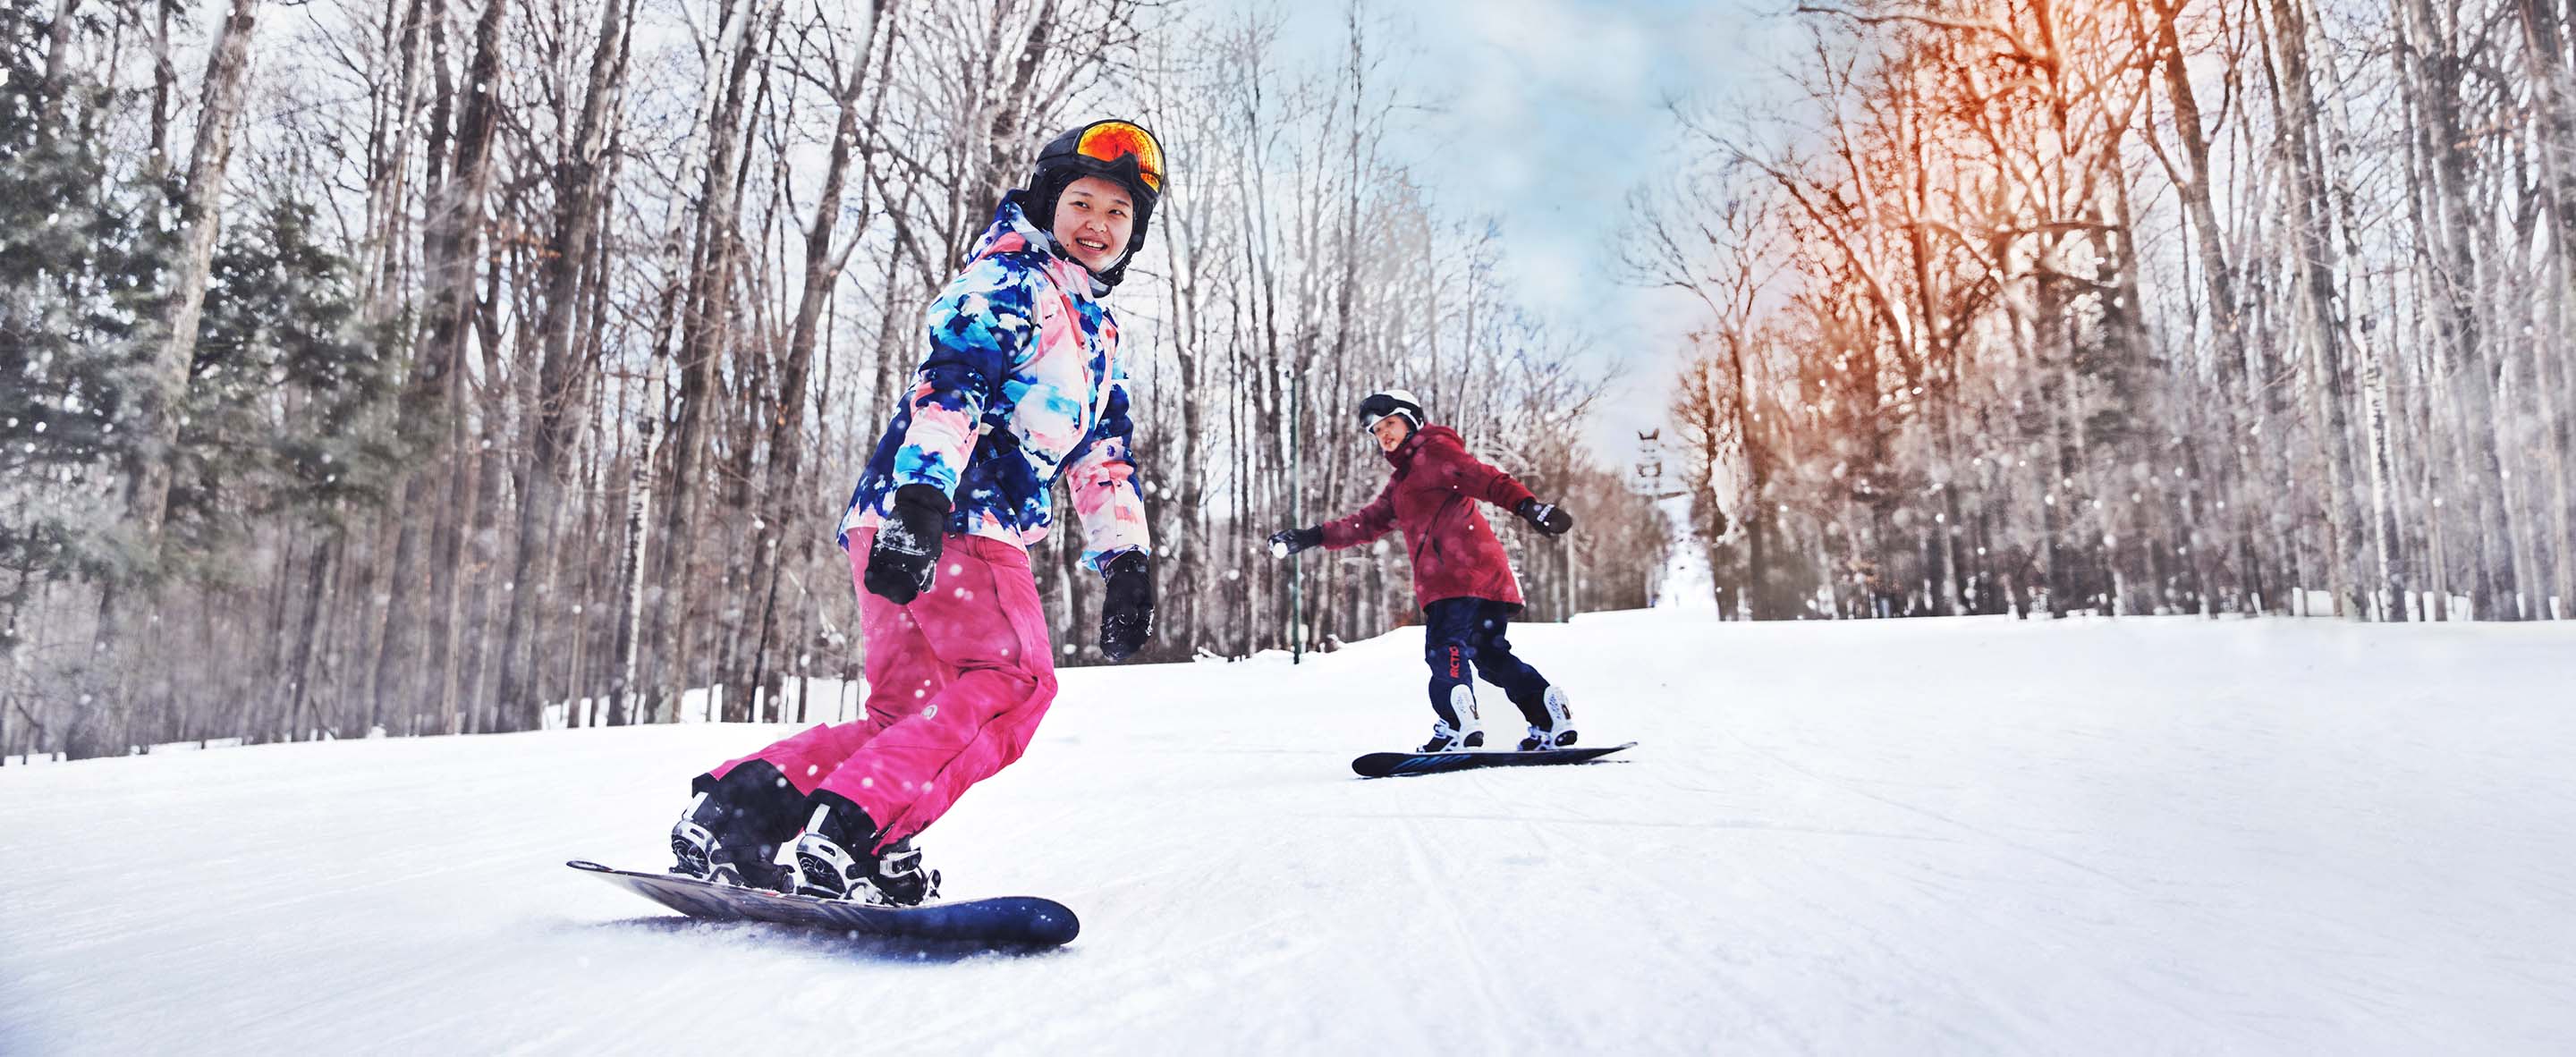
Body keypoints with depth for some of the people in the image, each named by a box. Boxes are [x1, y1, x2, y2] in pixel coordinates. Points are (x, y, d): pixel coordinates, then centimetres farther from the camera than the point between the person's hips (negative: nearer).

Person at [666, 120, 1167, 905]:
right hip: (930, 514, -9)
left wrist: (1126, 559, 18)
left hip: (984, 529, 9)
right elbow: (951, 382, -17)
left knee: (908, 715, 6)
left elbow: (1104, 458, 28)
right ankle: (843, 839, -25)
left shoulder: (1098, 333, 27)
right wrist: (923, 494, -31)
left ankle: (736, 804, 5)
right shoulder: (1010, 281, -1)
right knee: (1015, 680, -19)